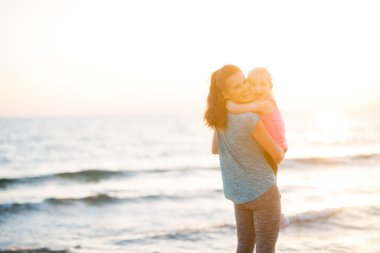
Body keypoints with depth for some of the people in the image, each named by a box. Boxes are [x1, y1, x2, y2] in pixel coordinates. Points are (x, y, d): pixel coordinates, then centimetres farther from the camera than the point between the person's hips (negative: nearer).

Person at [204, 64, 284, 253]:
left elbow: (215, 149, 15)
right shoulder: (251, 120, -24)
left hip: (238, 192, 7)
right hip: (262, 190, -7)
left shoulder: (220, 116, -2)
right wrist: (280, 153, 13)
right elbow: (277, 154, -12)